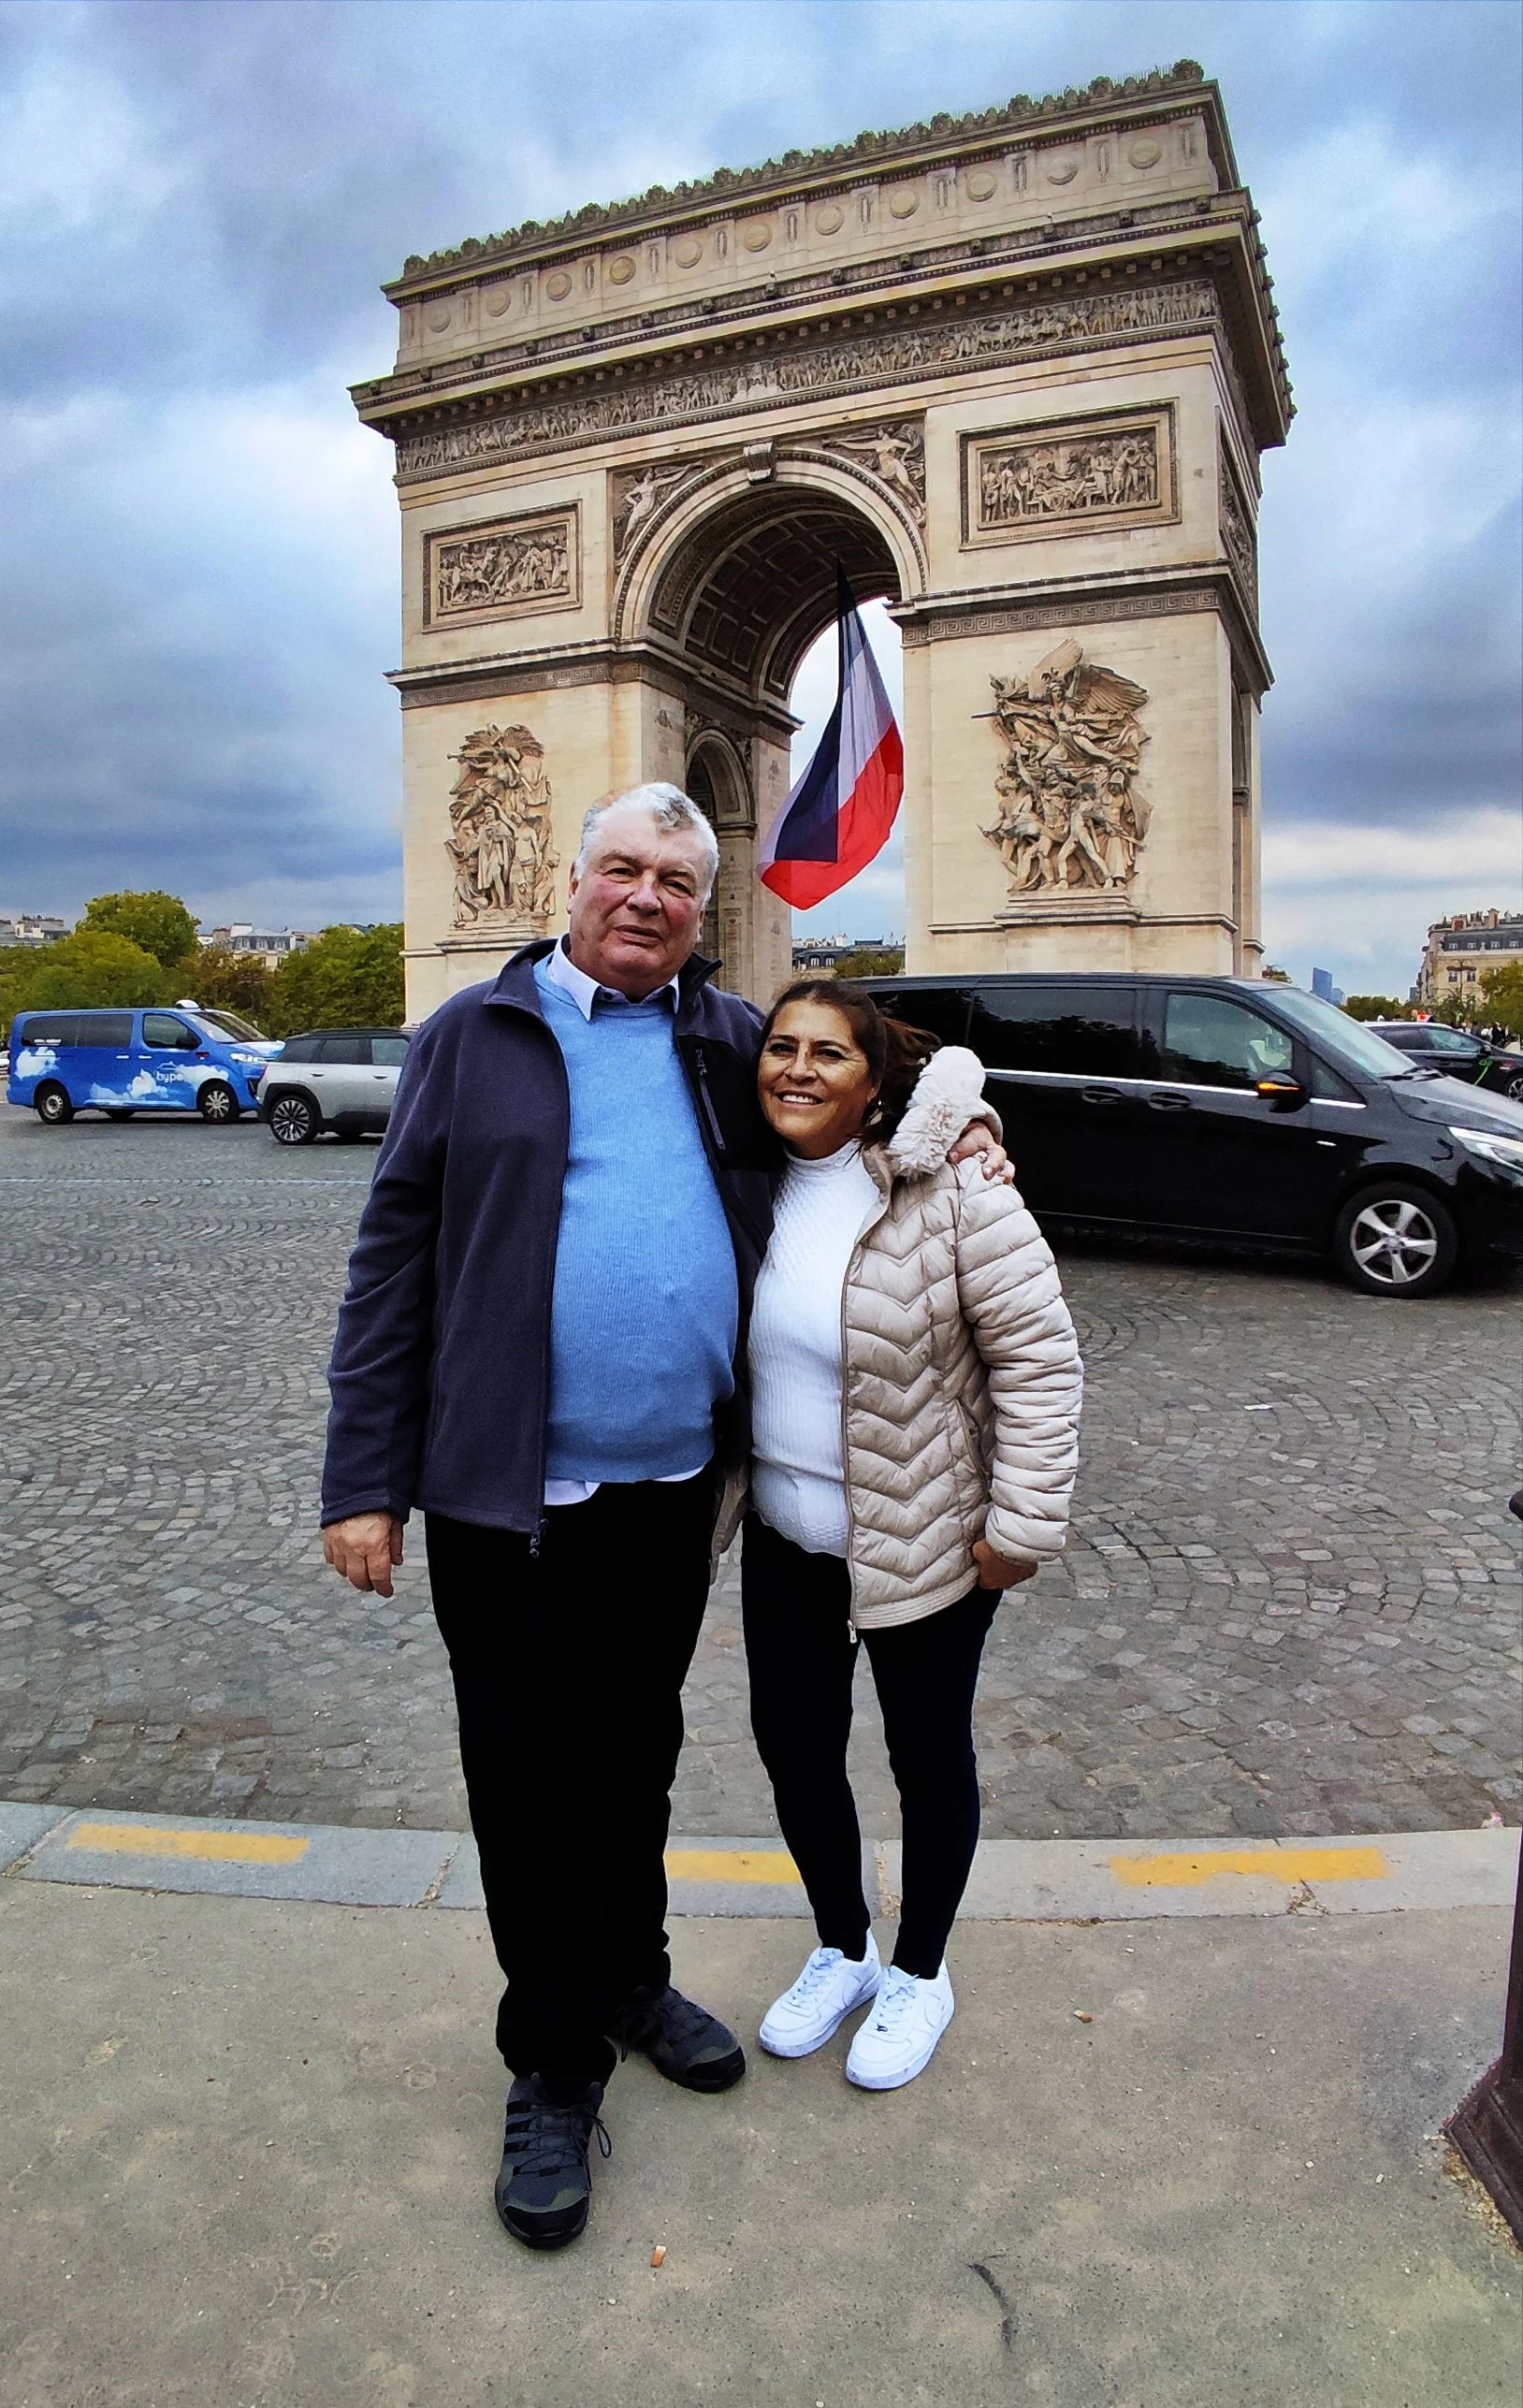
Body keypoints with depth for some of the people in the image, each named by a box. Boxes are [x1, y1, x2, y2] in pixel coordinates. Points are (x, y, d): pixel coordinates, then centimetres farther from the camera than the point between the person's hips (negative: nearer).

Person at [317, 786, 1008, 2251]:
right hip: (510, 1497, -3)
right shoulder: (476, 1034, -3)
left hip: (676, 1486, 3)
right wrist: (364, 1481, -8)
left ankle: (631, 1978, 45)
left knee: (637, 1756, 22)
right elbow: (393, 1257, -4)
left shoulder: (732, 1041, 6)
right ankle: (553, 2068, 31)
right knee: (532, 1783, 10)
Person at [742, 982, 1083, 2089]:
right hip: (785, 1537, 5)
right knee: (793, 1745, 16)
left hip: (926, 1539, -5)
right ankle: (842, 1950, 42)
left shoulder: (947, 1189, -19)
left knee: (927, 1756, 14)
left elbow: (1039, 1355, -16)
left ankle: (920, 1974, 39)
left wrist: (1023, 1525, -16)